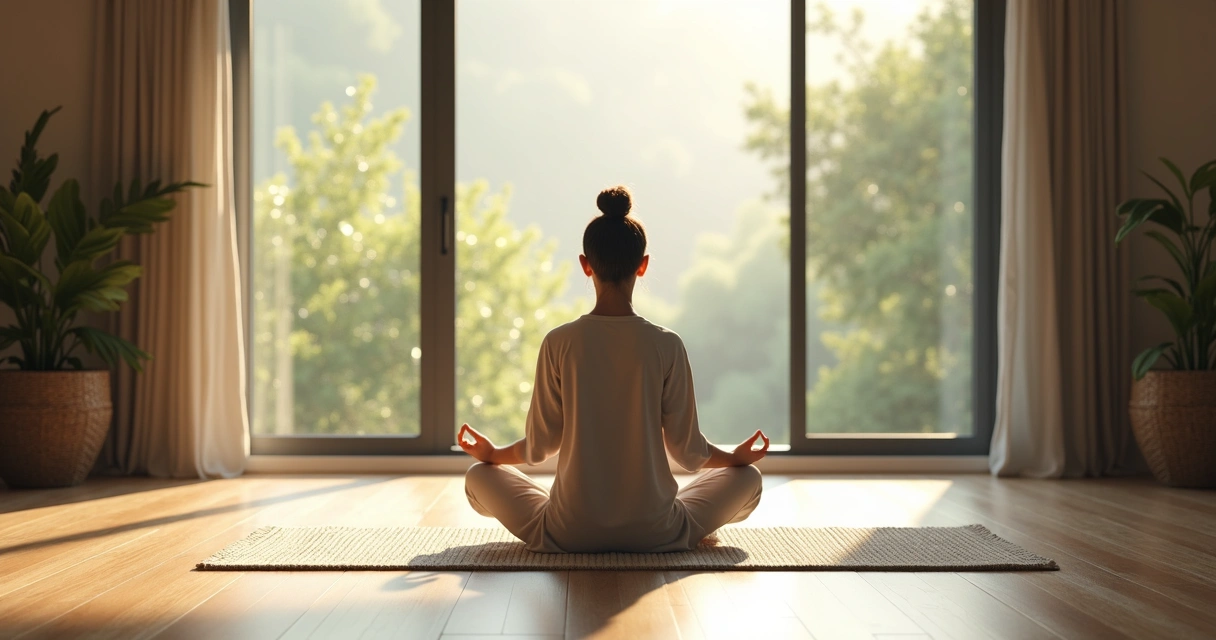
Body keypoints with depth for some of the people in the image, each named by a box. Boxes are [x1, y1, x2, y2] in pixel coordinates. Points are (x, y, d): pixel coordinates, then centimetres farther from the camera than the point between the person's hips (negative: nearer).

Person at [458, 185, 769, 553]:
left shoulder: (559, 344, -8)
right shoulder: (667, 346, -9)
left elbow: (540, 446, 0)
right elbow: (688, 451, -2)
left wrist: (491, 453, 21)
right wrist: (737, 456, 20)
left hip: (570, 533, 0)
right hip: (654, 533, 1)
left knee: (478, 478, 25)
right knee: (747, 478, 24)